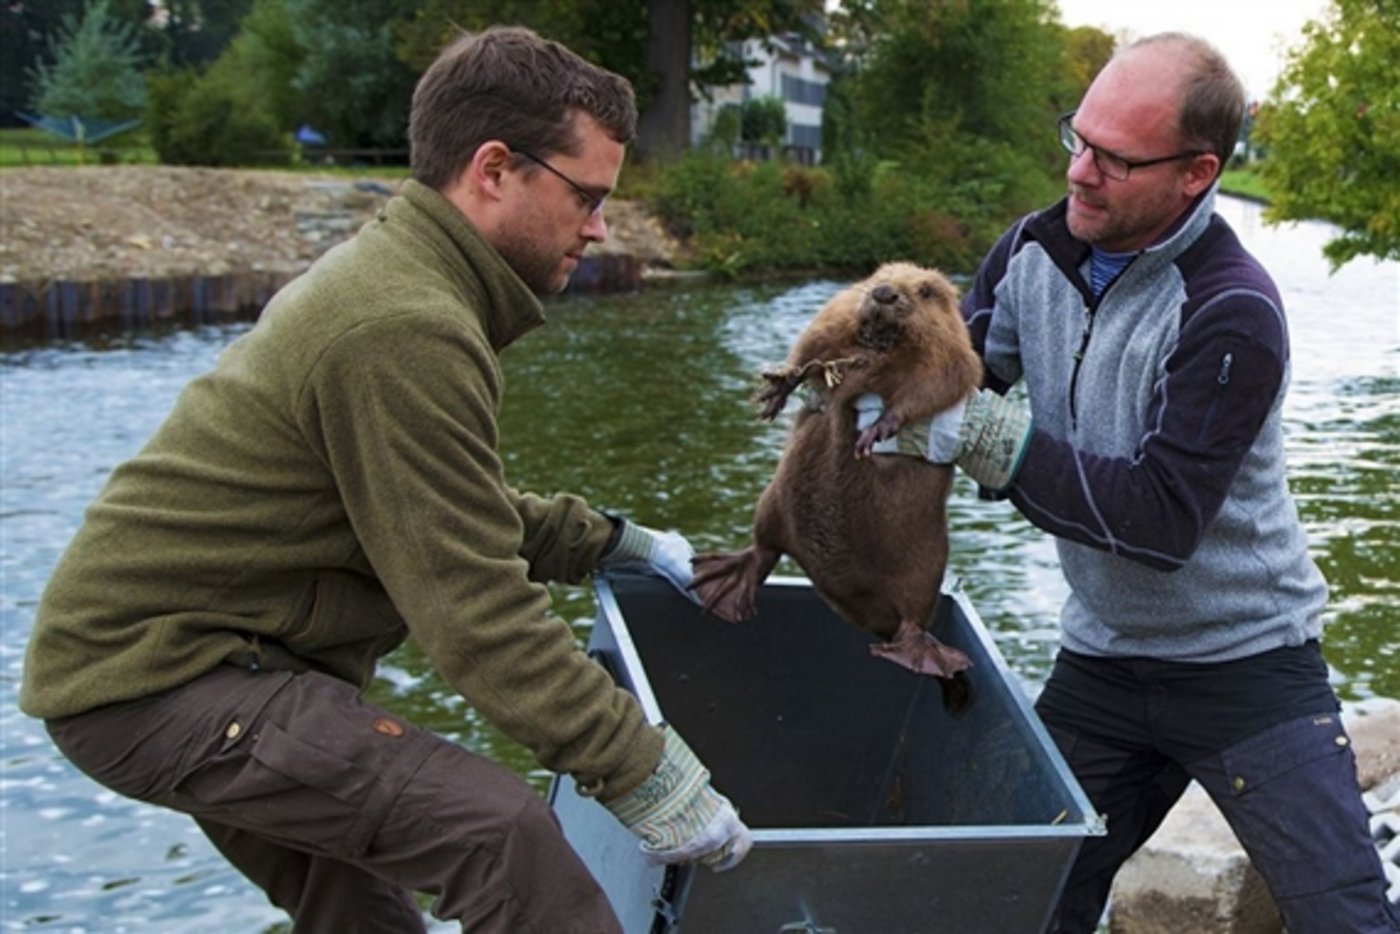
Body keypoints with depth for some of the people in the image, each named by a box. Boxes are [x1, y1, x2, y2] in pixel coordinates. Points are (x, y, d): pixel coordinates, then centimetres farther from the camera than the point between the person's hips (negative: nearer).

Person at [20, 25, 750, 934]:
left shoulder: (389, 271, 10)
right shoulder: (407, 331, -23)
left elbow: (441, 510, 20)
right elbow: (480, 615, -24)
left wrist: (603, 541, 18)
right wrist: (644, 774, -19)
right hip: (163, 678, -11)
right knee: (503, 832, -22)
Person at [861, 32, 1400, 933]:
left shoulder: (1231, 313, -23)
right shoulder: (1036, 251, -6)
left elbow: (1161, 520, -28)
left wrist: (987, 436, -34)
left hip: (1245, 668, -5)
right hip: (1101, 661, 5)